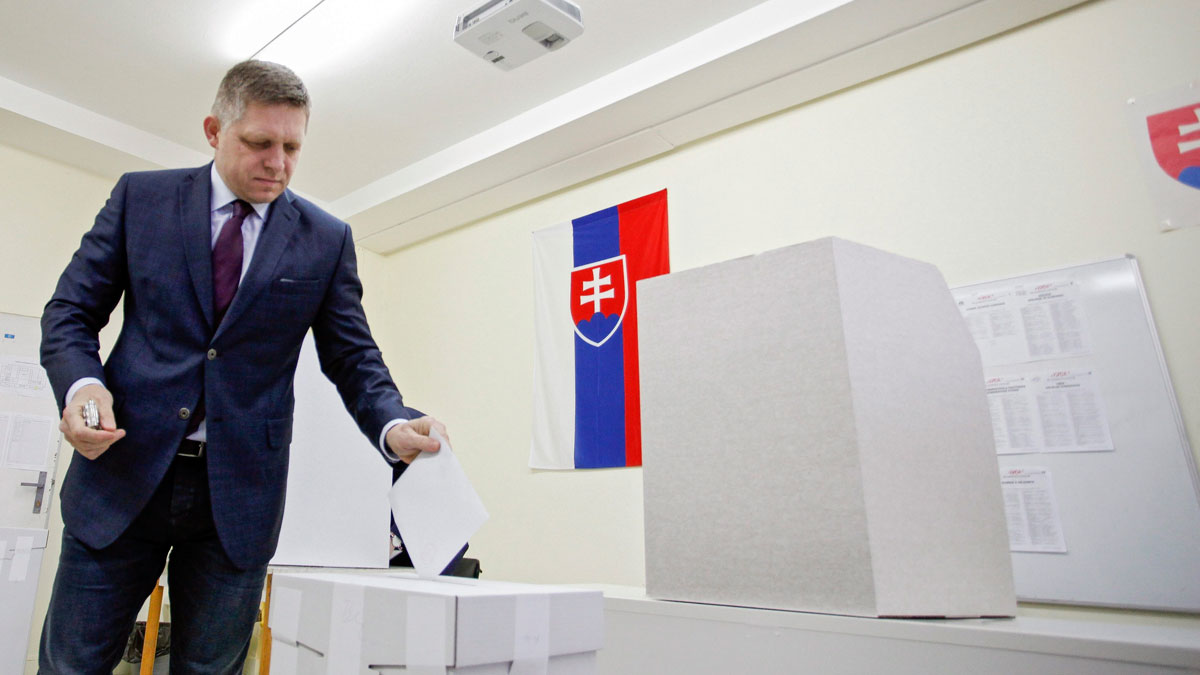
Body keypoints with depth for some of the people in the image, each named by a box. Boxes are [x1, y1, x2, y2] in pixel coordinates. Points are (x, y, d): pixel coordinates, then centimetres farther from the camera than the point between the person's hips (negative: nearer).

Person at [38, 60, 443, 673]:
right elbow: (71, 310, 7)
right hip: (123, 469, 1)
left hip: (240, 490, 0)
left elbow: (353, 357, 1)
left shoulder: (327, 240, 3)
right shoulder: (141, 196, 5)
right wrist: (81, 384, -14)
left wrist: (395, 426, -18)